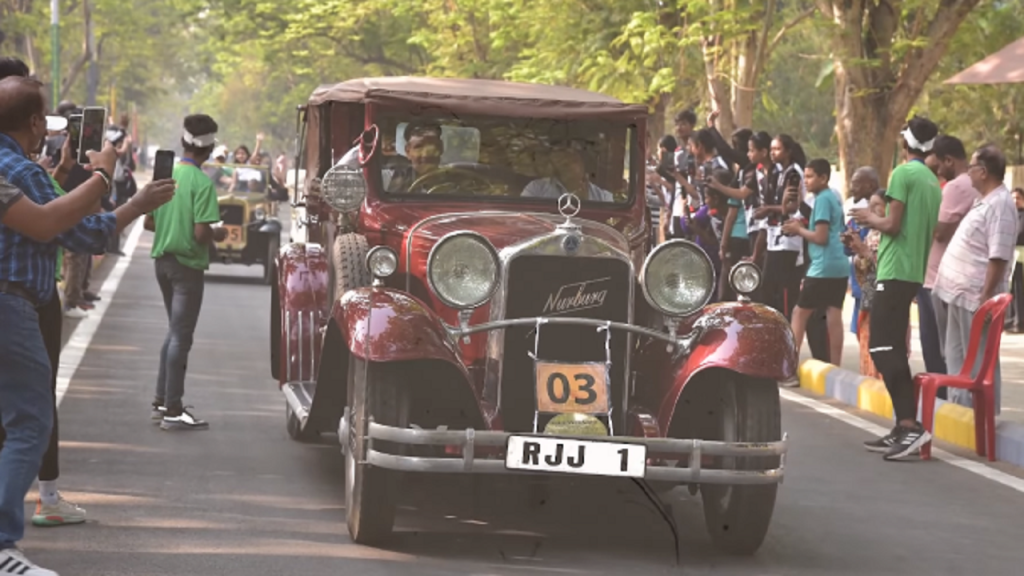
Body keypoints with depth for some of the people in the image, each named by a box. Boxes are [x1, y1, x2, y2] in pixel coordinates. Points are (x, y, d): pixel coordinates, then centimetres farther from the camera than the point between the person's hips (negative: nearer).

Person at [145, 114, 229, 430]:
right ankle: (172, 411, 1)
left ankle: (161, 401, 21)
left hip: (162, 259, 7)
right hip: (188, 264, -7)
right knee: (181, 337, -1)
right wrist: (218, 234, -2)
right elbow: (201, 233, -22)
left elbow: (149, 222, 8)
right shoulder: (202, 182, -17)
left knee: (175, 331, 20)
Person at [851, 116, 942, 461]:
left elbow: (892, 225, -16)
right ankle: (903, 430, 10)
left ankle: (910, 425, -25)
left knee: (883, 348, -13)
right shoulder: (933, 182, 15)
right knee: (894, 349, 12)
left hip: (895, 272, -9)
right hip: (915, 273, 9)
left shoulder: (903, 173, -10)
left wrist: (871, 219, 4)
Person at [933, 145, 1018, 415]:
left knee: (979, 361, -3)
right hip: (962, 293, 10)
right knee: (956, 355, 16)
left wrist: (986, 298, -24)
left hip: (976, 297, -10)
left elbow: (998, 258, -23)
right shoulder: (985, 202, 14)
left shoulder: (1000, 205, -17)